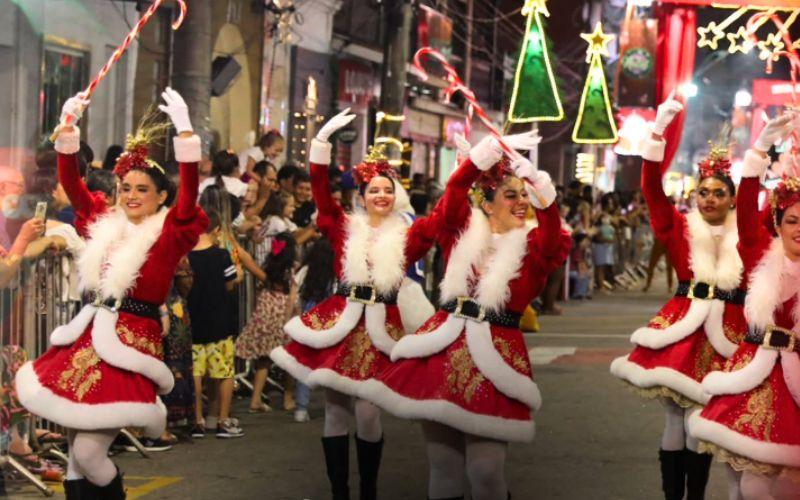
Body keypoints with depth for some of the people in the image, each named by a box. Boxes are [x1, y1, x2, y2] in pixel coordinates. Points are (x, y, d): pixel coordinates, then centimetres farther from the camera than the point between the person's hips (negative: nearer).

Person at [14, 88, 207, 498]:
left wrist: (184, 129, -28)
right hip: (86, 338, 6)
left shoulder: (169, 234, -3)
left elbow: (189, 193, -19)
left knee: (88, 451, -12)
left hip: (129, 347, -6)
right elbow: (70, 183, 14)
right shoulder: (108, 224, 12)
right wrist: (68, 125, 6)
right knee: (75, 455, 7)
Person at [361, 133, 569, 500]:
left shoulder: (533, 244, 4)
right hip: (444, 345, 2)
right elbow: (456, 188, -6)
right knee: (442, 462, 8)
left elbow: (553, 240, -18)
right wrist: (496, 149, -16)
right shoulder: (464, 231, 8)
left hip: (495, 353, -2)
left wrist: (542, 192, -32)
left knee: (485, 469, -7)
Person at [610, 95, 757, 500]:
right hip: (682, 326, -1)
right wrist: (659, 131, -16)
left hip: (728, 333, 1)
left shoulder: (747, 235, 7)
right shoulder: (681, 229, 5)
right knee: (677, 418, -1)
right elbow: (652, 189, -5)